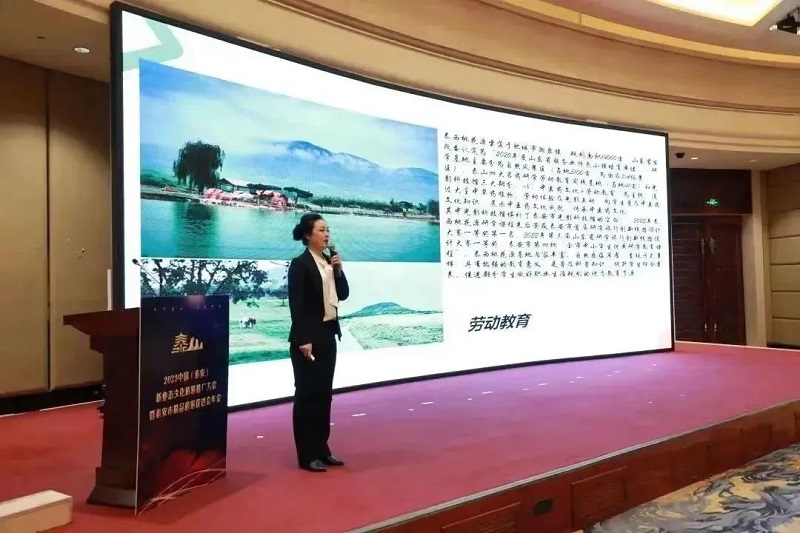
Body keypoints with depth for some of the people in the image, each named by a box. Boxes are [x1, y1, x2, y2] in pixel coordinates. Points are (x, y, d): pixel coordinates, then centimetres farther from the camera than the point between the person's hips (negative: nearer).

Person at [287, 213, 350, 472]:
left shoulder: (329, 261, 12)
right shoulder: (300, 264, -11)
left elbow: (343, 295, 12)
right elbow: (296, 305, -15)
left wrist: (338, 269, -2)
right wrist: (303, 340, -19)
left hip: (328, 334, 8)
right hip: (308, 337, -8)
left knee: (324, 393, 12)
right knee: (307, 394, 0)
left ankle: (322, 449, 22)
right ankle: (307, 455, 8)